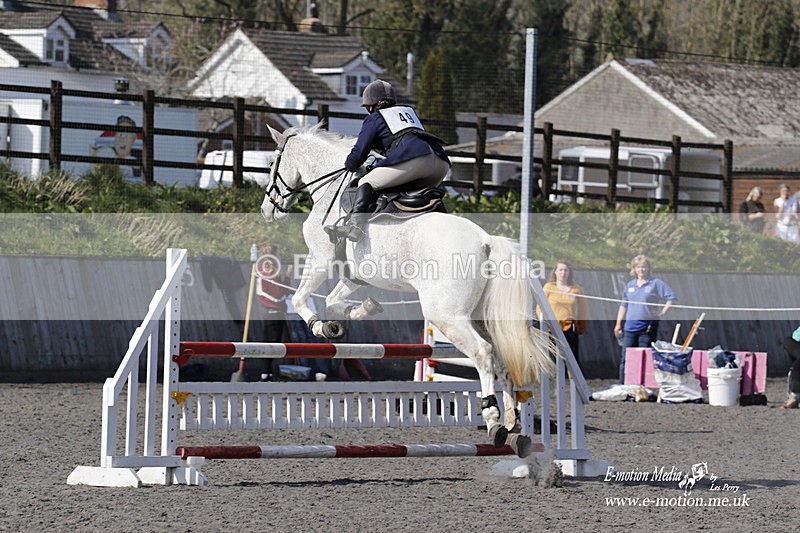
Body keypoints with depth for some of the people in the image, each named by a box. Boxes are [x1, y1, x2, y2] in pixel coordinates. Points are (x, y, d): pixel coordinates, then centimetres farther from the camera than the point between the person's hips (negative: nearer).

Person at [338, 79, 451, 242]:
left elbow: (359, 152, 14)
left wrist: (349, 166, 38)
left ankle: (356, 223, -20)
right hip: (442, 163, 6)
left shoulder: (374, 118, 20)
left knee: (366, 184, 2)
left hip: (412, 158, -6)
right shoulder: (409, 111, 39)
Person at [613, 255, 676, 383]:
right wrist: (618, 324, 16)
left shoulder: (656, 284, -1)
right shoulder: (630, 285, 15)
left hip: (648, 328, -5)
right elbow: (624, 305, 21)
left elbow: (672, 298, -4)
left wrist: (662, 313, -9)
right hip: (630, 327, 5)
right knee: (625, 359, 1)